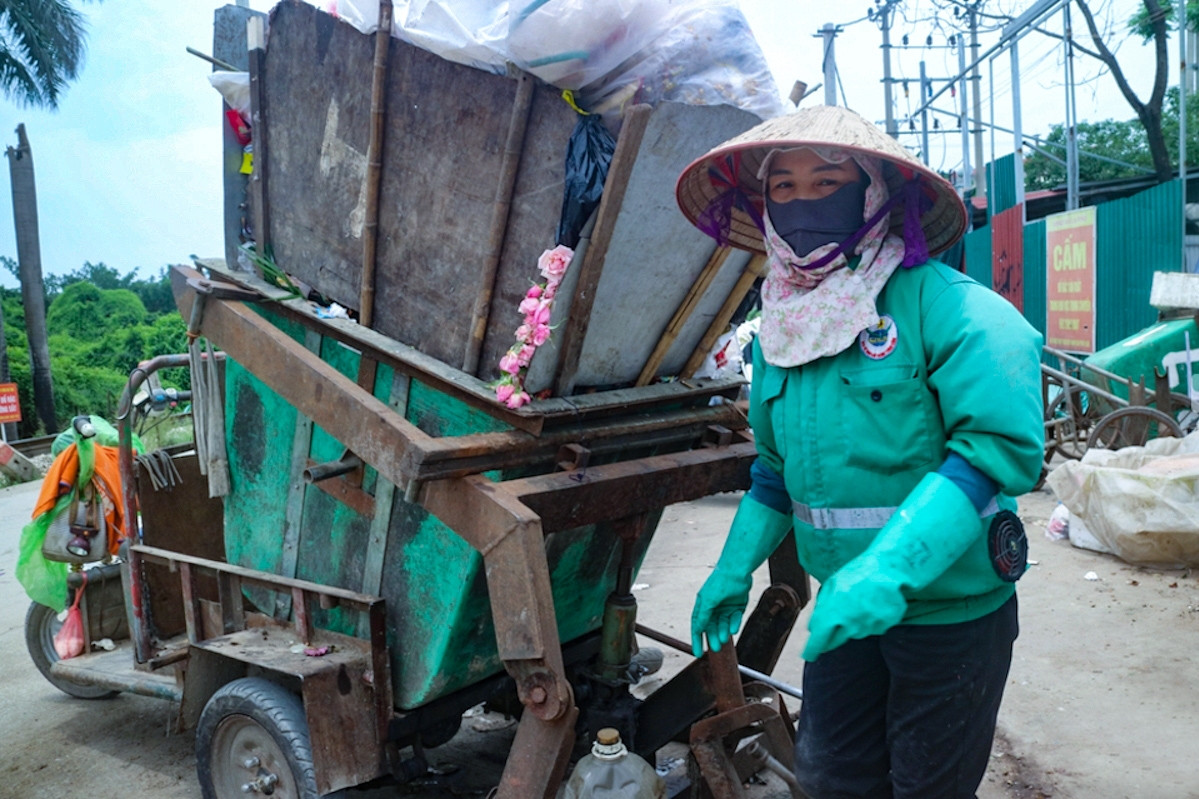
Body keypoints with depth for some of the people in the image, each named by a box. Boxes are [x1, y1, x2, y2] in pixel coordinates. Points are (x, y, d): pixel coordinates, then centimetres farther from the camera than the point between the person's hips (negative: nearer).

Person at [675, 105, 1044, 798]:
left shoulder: (943, 304, -17)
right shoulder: (782, 329, 5)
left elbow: (1003, 443, -27)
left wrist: (889, 569, -35)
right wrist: (734, 570, 13)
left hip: (952, 609, -6)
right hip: (845, 608, 6)